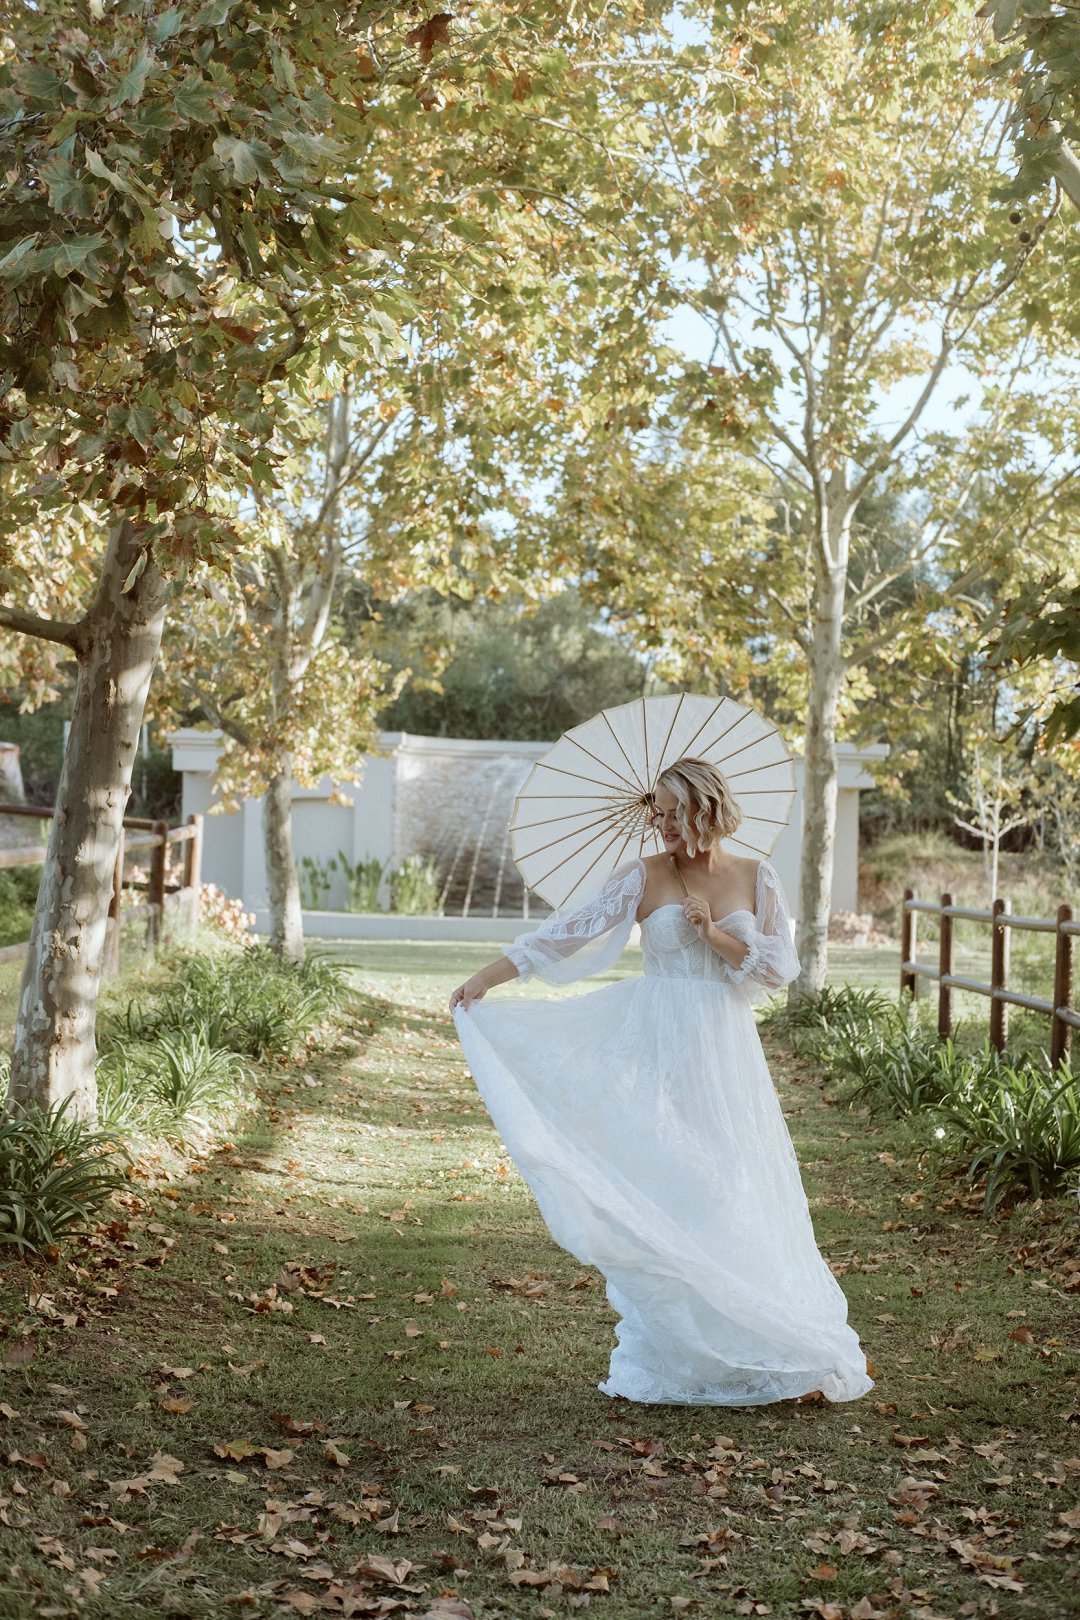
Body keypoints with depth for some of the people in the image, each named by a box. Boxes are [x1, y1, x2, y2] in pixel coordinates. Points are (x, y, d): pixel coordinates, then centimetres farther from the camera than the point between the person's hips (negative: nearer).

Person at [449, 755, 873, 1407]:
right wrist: (486, 978, -12)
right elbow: (568, 932, -7)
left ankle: (767, 1344, 15)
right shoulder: (644, 876, -2)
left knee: (741, 1193, 4)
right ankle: (671, 1351, 10)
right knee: (662, 1193, 0)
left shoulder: (756, 878, 4)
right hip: (659, 1052, -1)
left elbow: (782, 966, 0)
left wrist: (716, 935, -13)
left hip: (727, 1054, 2)